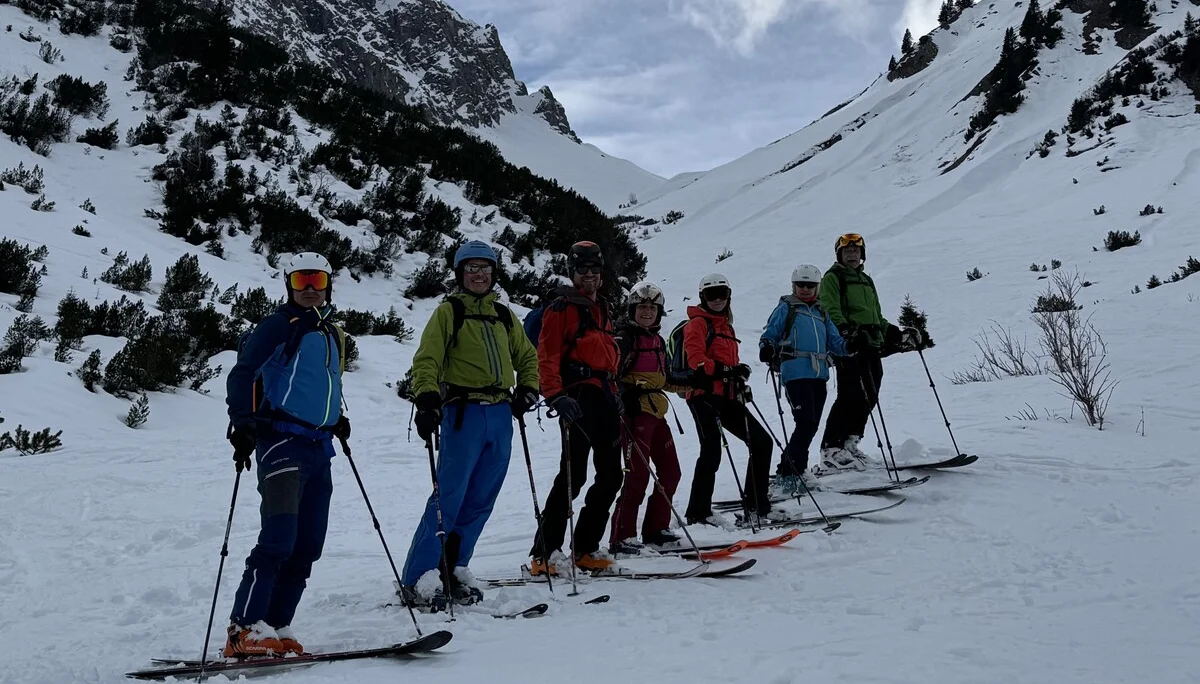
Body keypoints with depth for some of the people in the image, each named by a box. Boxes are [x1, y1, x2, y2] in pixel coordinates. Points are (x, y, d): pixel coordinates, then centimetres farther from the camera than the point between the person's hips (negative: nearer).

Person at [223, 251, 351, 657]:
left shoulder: (334, 335, 21)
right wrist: (243, 424, -19)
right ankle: (245, 630, -10)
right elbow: (242, 375, -8)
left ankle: (275, 627, 11)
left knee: (307, 546, 5)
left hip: (319, 447, 8)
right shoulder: (278, 326, -1)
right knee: (278, 540, -16)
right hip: (282, 441, -7)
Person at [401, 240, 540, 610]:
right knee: (449, 496, -10)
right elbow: (426, 360, -6)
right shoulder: (449, 311, 3)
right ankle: (419, 577, -6)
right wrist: (426, 400, -21)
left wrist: (527, 391, 11)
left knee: (481, 500, 6)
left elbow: (527, 357, 28)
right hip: (464, 413, -6)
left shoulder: (503, 315, 19)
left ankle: (454, 569, 17)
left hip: (501, 415, 6)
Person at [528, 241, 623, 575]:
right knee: (574, 474, -13)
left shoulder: (602, 310, 23)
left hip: (605, 397, 8)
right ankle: (545, 552, -8)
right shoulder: (561, 308, -2)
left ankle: (586, 548, 16)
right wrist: (555, 396, -21)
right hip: (578, 397, -8)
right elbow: (546, 357, -10)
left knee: (611, 475, 7)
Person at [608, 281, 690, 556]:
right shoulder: (625, 336, -5)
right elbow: (612, 373, -16)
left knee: (670, 472, 10)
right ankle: (621, 538, -5)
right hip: (635, 412, -8)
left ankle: (656, 530, 22)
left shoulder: (658, 341, 19)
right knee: (638, 474, -12)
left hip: (656, 412, 8)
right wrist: (626, 394, -32)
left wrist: (684, 382, 12)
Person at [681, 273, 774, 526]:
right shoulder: (697, 323, -2)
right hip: (704, 395, -9)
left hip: (727, 397, 9)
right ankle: (698, 512, -7)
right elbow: (696, 359, -16)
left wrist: (740, 383, 14)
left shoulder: (726, 326, 25)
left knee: (762, 442, 6)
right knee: (711, 452, -15)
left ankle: (756, 504, 15)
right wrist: (724, 370, -26)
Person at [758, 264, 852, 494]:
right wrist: (767, 348, -20)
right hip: (796, 373, -6)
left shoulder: (821, 312, 22)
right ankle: (790, 471, -9)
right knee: (806, 423, -16)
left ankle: (790, 469, 18)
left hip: (819, 374, 6)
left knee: (811, 425, 6)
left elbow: (835, 342, 19)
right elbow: (770, 334, 1)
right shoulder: (786, 307, 7)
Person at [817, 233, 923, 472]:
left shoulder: (866, 280, 28)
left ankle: (849, 444, 12)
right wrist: (846, 331, -27)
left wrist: (898, 335, 21)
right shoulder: (832, 278, 4)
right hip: (848, 345, -8)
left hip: (872, 346, 8)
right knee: (851, 397, -15)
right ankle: (830, 451, -15)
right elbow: (831, 311, -11)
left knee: (869, 398, 3)